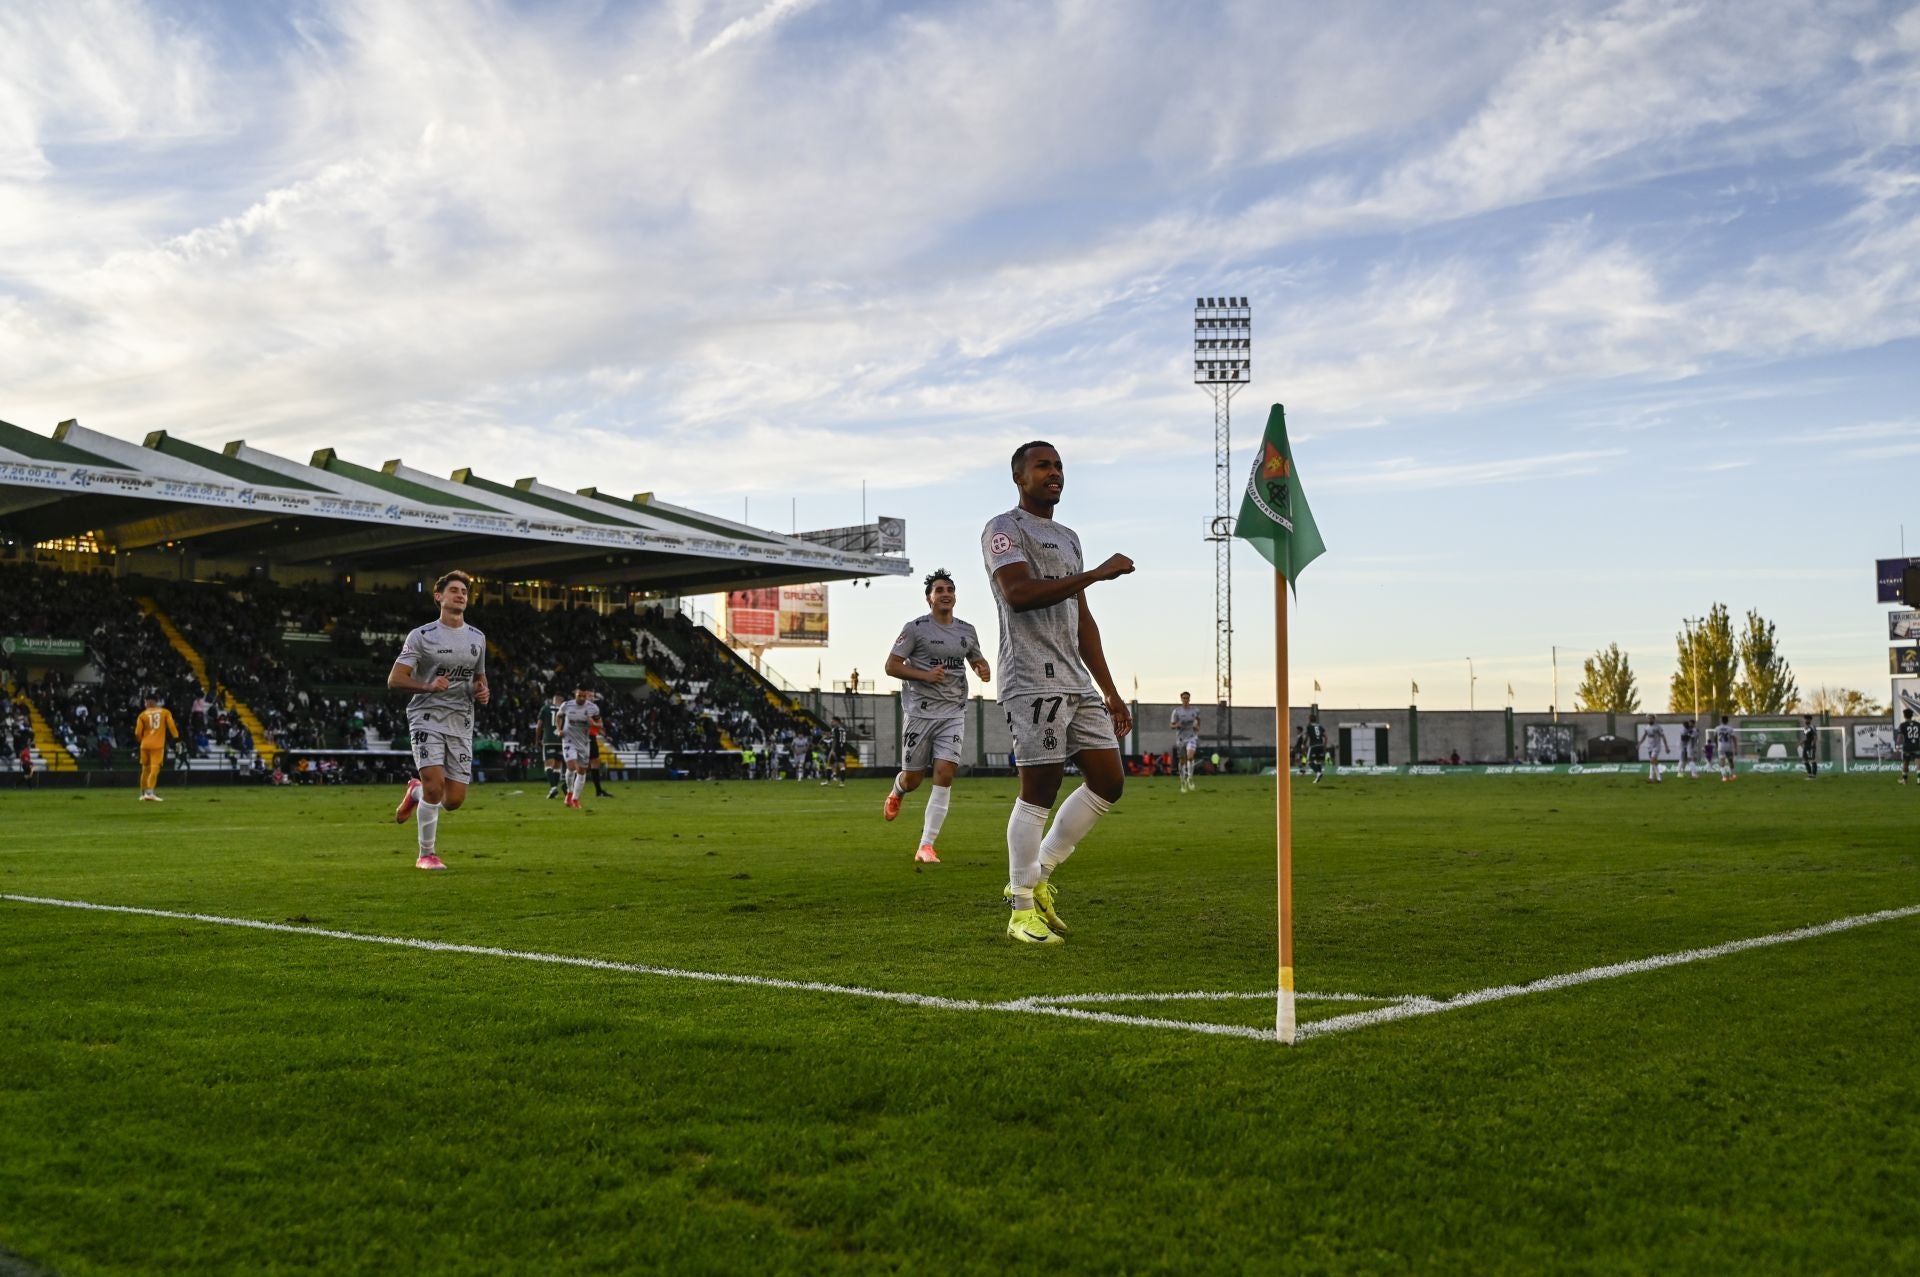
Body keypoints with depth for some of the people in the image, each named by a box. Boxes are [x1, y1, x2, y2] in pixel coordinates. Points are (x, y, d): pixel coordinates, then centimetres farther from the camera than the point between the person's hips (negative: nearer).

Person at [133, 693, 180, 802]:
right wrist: (176, 737, 7)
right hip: (158, 745, -2)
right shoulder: (165, 712, 5)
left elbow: (138, 733, 3)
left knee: (145, 768, 14)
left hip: (145, 745, 2)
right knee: (154, 768, -9)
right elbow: (171, 726, -4)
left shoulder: (143, 715, 6)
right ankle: (150, 792, -24)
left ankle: (143, 793, 21)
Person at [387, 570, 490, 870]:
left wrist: (483, 693, 2)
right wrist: (429, 686, -23)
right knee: (435, 784, -19)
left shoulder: (477, 638, 12)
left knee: (454, 800, -1)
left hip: (461, 723, 4)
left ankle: (416, 791, 33)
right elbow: (394, 679, -7)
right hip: (427, 718, -4)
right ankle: (427, 855, -2)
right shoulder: (421, 636, -3)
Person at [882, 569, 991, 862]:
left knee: (944, 774, -12)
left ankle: (926, 846, -11)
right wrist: (925, 675, -19)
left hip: (953, 714, 3)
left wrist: (984, 669, 2)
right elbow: (891, 666, -6)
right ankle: (896, 794, 46)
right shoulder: (916, 628, -5)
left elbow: (977, 659, 26)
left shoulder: (967, 631, 9)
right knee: (913, 777, 5)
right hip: (919, 712, -3)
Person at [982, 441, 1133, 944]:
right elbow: (1019, 593, -21)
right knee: (1038, 793, -7)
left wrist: (1110, 693, 20)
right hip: (1033, 681, -8)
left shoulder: (1068, 538, 23)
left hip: (1077, 683, 8)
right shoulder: (1003, 529, -3)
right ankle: (1022, 910, 4)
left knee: (1109, 781, 5)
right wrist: (1096, 574, -20)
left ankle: (1038, 875, 18)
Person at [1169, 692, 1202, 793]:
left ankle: (1190, 778, -12)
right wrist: (1177, 725, -21)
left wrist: (1198, 727, 5)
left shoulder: (1195, 710, 2)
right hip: (1181, 738, 0)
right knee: (1182, 760, 6)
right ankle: (1183, 783, 20)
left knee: (1190, 756, -25)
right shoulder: (1177, 711, -3)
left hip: (1192, 736, 0)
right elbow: (1171, 725, 1)